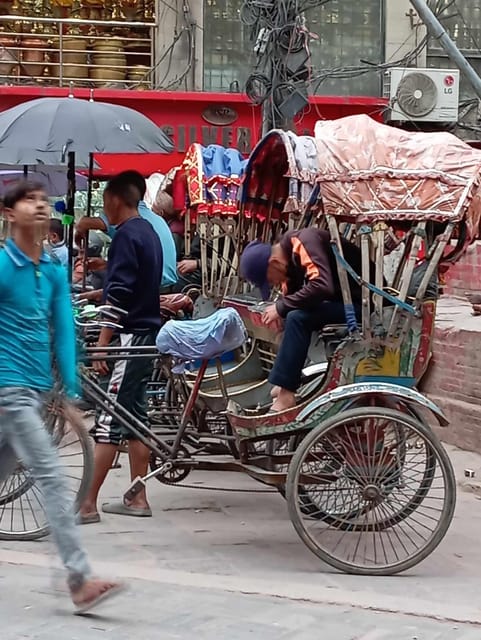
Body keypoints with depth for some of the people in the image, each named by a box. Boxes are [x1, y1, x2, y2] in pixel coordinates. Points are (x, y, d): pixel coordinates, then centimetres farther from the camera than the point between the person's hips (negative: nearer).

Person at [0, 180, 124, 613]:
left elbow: (64, 331, 8)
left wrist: (70, 393, 3)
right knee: (52, 478, -12)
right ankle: (80, 581, -12)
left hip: (36, 388, 7)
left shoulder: (55, 271, 9)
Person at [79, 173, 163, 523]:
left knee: (108, 420, -10)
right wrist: (96, 294, 34)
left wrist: (103, 341, -19)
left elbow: (119, 294, -19)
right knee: (134, 418, 12)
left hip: (129, 336, -10)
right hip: (148, 333, 10)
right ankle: (138, 498, 16)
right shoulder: (149, 232, 16)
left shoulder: (126, 235, -13)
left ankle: (88, 504, -10)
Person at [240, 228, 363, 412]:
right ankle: (283, 385, 4)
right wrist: (279, 311, -9)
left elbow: (322, 286, -31)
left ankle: (286, 394, -17)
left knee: (298, 318, -23)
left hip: (360, 300, -10)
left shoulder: (305, 242, -20)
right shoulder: (288, 256, 8)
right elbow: (292, 295, 13)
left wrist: (281, 307, -21)